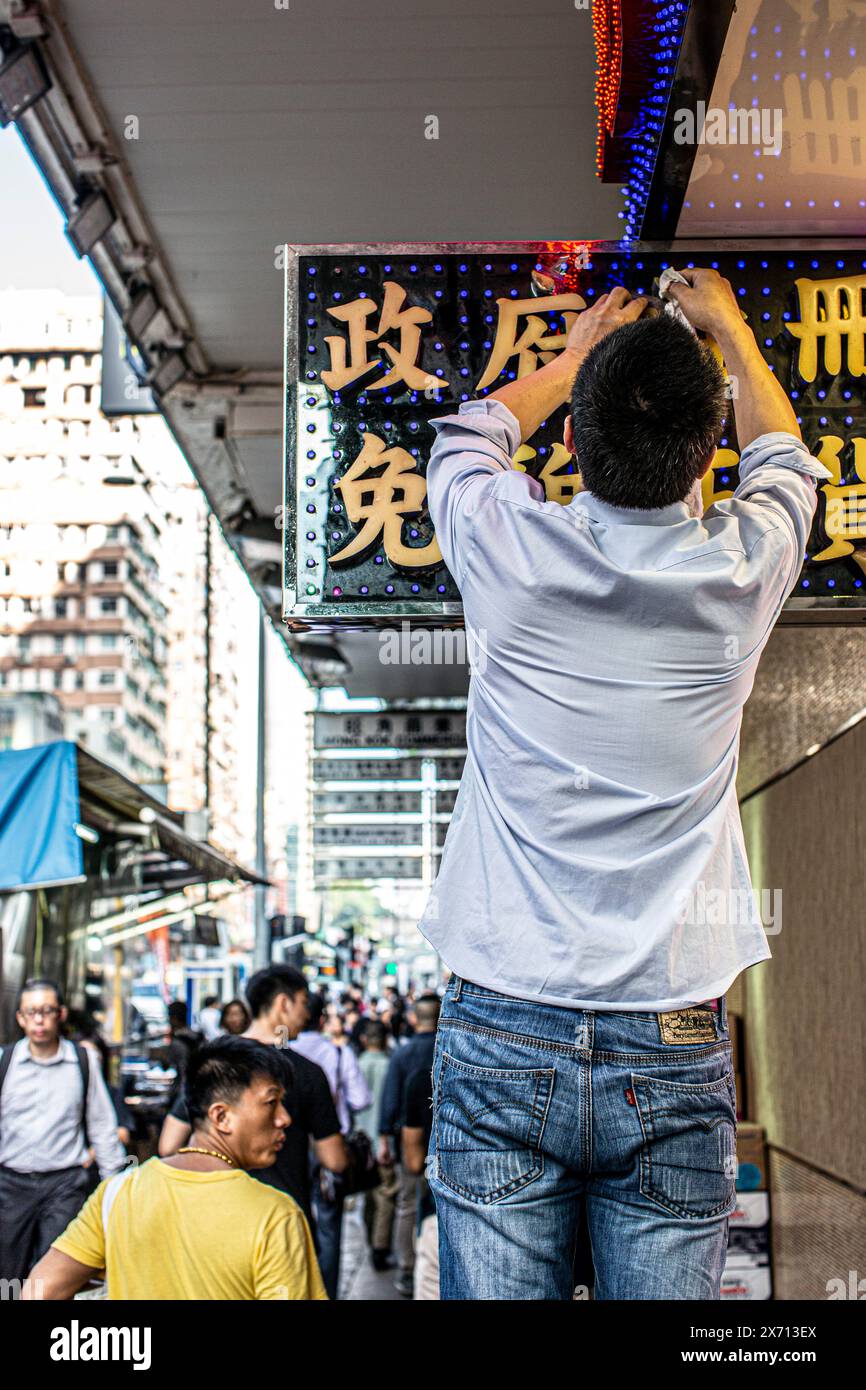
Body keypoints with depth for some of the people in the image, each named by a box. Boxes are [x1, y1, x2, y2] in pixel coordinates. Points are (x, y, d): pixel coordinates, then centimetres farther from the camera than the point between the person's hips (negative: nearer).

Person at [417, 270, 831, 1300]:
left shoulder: (509, 548, -7)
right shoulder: (741, 568, -4)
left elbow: (470, 434, 19)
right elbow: (781, 454, 22)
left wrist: (575, 357, 36)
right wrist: (726, 328, 38)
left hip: (502, 1032, 0)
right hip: (674, 1053, 1)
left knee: (494, 1290, 5)